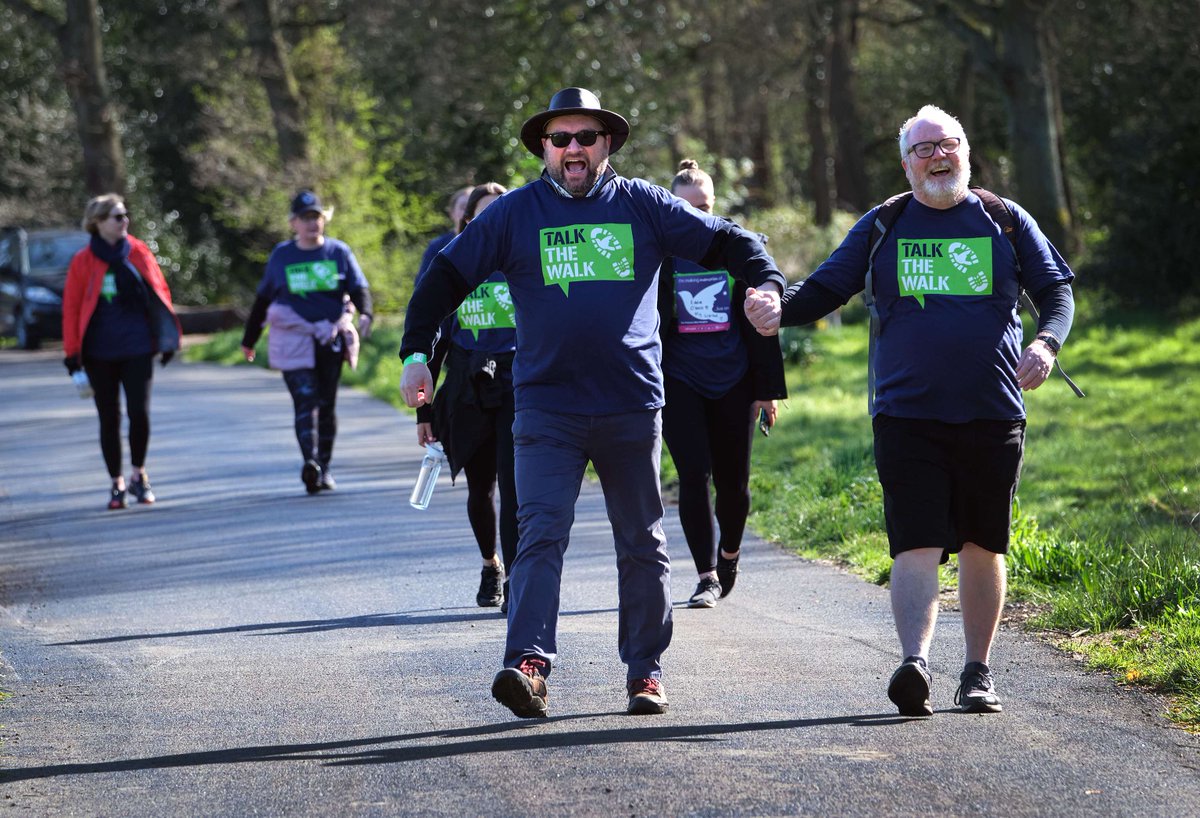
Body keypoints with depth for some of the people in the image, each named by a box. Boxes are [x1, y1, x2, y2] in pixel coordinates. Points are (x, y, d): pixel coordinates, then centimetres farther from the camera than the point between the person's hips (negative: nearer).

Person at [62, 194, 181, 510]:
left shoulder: (139, 253, 3)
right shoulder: (83, 261, -1)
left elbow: (159, 292, 8)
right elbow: (71, 307, 1)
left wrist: (167, 338, 5)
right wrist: (72, 353, -3)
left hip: (137, 347, 0)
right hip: (99, 351, 0)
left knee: (139, 413, -6)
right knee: (109, 419, 6)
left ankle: (139, 475, 14)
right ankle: (117, 484, 17)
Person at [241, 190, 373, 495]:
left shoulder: (339, 252, 7)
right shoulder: (281, 255, 8)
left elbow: (359, 288, 2)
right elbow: (263, 298, 15)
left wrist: (364, 314, -20)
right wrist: (249, 339, 21)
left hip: (331, 338, 2)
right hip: (293, 338, -1)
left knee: (326, 404, 7)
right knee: (305, 400, -17)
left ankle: (324, 468, 17)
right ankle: (309, 462, -31)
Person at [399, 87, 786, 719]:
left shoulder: (642, 205, 6)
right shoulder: (515, 212, 5)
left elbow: (726, 242, 8)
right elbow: (447, 276, 5)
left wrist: (767, 286, -11)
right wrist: (416, 353, -4)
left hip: (632, 407, 2)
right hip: (547, 410, -2)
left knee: (642, 544, 8)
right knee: (541, 534, -14)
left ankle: (644, 671, 18)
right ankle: (528, 664, -22)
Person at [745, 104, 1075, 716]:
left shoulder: (1006, 222, 9)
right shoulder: (882, 227, 9)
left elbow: (1057, 291, 11)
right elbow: (826, 288, 9)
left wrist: (1047, 342, -10)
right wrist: (780, 310, -13)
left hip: (992, 415, 1)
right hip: (907, 415, -1)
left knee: (981, 548, 8)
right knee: (916, 545, -13)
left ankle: (978, 673, 18)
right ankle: (914, 664, -26)